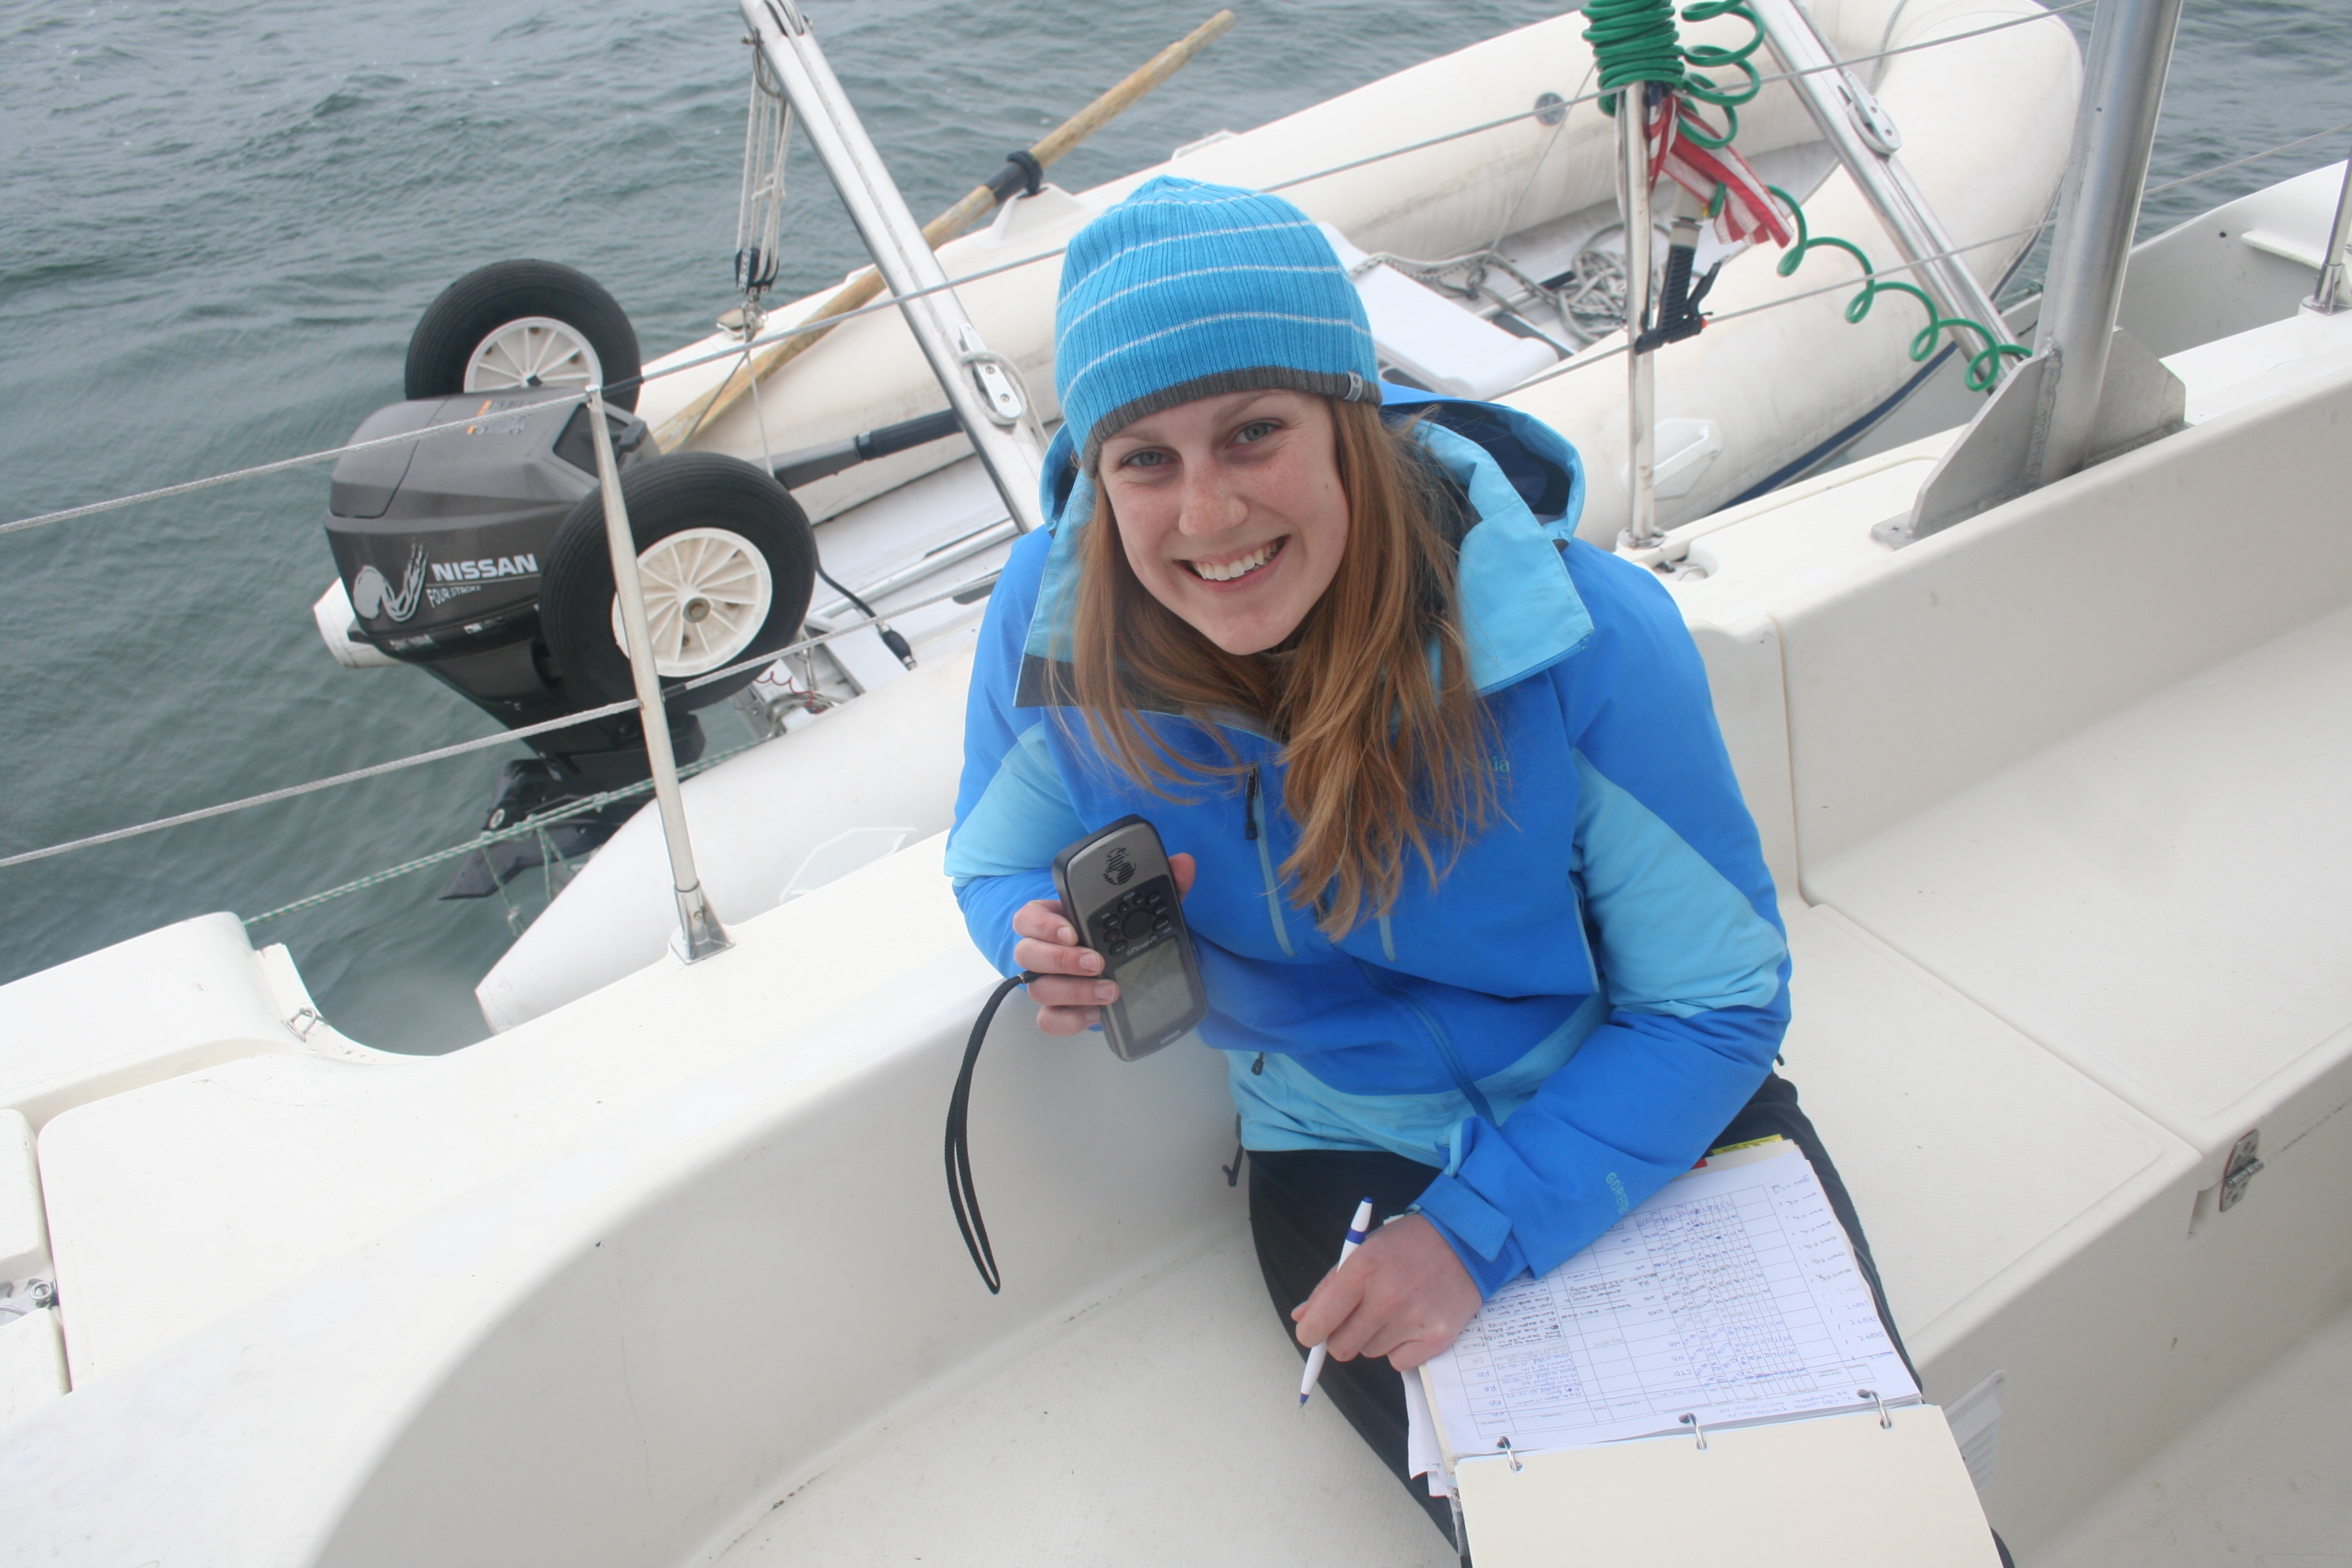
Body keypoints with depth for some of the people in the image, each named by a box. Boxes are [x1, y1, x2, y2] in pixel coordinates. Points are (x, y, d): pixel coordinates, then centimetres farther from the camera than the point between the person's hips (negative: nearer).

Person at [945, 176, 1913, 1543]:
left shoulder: (1586, 634, -26)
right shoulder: (1055, 621, -20)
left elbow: (1719, 1000, -16)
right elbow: (995, 863, 1)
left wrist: (1478, 1229, -25)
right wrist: (1052, 941, -24)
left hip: (1651, 1116, 0)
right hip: (1346, 1155, 1)